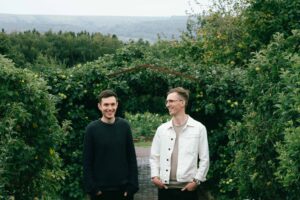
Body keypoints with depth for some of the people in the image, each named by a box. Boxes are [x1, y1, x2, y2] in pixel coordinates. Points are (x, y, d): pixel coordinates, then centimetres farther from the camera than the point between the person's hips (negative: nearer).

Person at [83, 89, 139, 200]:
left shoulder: (124, 126, 2)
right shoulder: (92, 129, -4)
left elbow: (132, 158, 4)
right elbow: (87, 162, -2)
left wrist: (132, 185, -2)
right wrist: (91, 187, -9)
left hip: (123, 188, 2)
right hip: (100, 190, -2)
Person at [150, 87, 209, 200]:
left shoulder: (198, 128, 1)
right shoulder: (162, 129, 9)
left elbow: (204, 159, 1)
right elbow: (154, 156, 13)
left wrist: (196, 180, -7)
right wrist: (154, 176, 0)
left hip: (187, 188, -3)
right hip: (165, 187, 3)